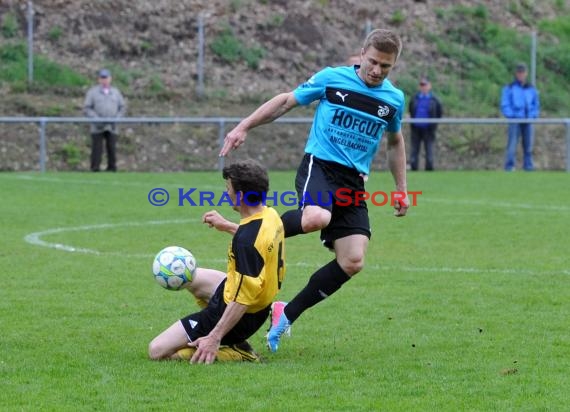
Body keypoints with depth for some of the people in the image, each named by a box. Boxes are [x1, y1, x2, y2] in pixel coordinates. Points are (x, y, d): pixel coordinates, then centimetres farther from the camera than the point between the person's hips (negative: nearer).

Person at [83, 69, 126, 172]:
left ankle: (111, 169, 5)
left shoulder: (116, 92, 14)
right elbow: (87, 108, 0)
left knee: (112, 149, -1)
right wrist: (96, 119, -14)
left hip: (111, 127, 2)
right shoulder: (92, 92, 5)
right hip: (97, 128, -2)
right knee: (97, 149, -7)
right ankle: (95, 170, -5)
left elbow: (123, 108, 13)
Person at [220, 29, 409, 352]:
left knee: (353, 262, -12)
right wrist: (244, 127, 0)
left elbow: (395, 142, 27)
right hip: (320, 166, -4)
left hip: (354, 181, 4)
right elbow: (286, 101, 8)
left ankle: (288, 315, 2)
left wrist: (401, 189, 24)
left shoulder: (394, 99, 10)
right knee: (317, 218, -39)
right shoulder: (332, 79, -1)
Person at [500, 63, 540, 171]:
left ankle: (528, 166, 5)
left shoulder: (532, 89, 13)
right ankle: (509, 166, -12)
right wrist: (512, 116, -11)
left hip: (528, 121, 4)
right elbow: (504, 106, 0)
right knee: (512, 143, -12)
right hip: (514, 121, -3)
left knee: (528, 145, 2)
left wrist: (533, 115, 1)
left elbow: (536, 105, 18)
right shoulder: (509, 89, 2)